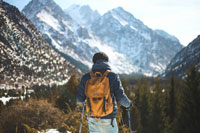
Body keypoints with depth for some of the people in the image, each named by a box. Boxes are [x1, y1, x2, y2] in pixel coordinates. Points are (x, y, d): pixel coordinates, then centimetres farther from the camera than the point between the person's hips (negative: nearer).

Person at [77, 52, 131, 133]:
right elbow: (120, 97, -8)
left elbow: (80, 99, 3)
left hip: (93, 120, 3)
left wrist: (82, 102, 27)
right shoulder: (113, 76, -7)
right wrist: (128, 104, 13)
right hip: (108, 119, -3)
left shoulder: (86, 77, -1)